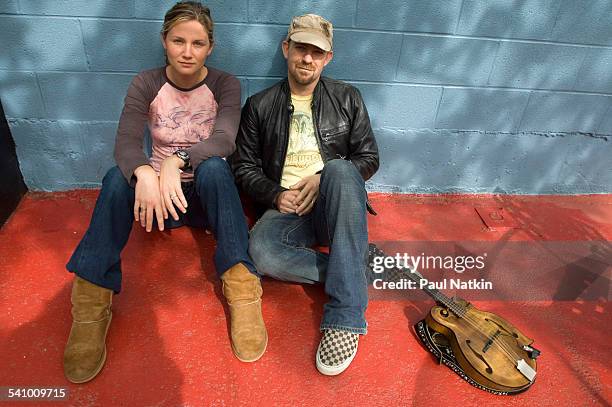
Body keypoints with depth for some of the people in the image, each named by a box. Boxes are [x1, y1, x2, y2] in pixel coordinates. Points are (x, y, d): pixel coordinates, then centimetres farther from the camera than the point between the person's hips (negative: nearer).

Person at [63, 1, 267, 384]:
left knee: (213, 167, -34)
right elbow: (126, 142, -17)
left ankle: (241, 285, -36)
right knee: (118, 177, -28)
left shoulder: (225, 85, -5)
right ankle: (92, 296, -26)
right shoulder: (146, 84, -2)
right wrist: (144, 173, -40)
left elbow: (224, 140, -23)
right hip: (159, 192, 2)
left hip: (208, 191, -1)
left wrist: (177, 161, -42)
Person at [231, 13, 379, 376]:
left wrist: (322, 179, -10)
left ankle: (345, 316, -36)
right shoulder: (260, 106, 10)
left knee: (340, 168, -36)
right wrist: (276, 195, -10)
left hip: (337, 205, 1)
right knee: (261, 250, -33)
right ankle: (363, 267, -17)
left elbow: (369, 158, 7)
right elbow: (244, 168, 10)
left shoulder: (347, 99, 11)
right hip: (287, 209, 0)